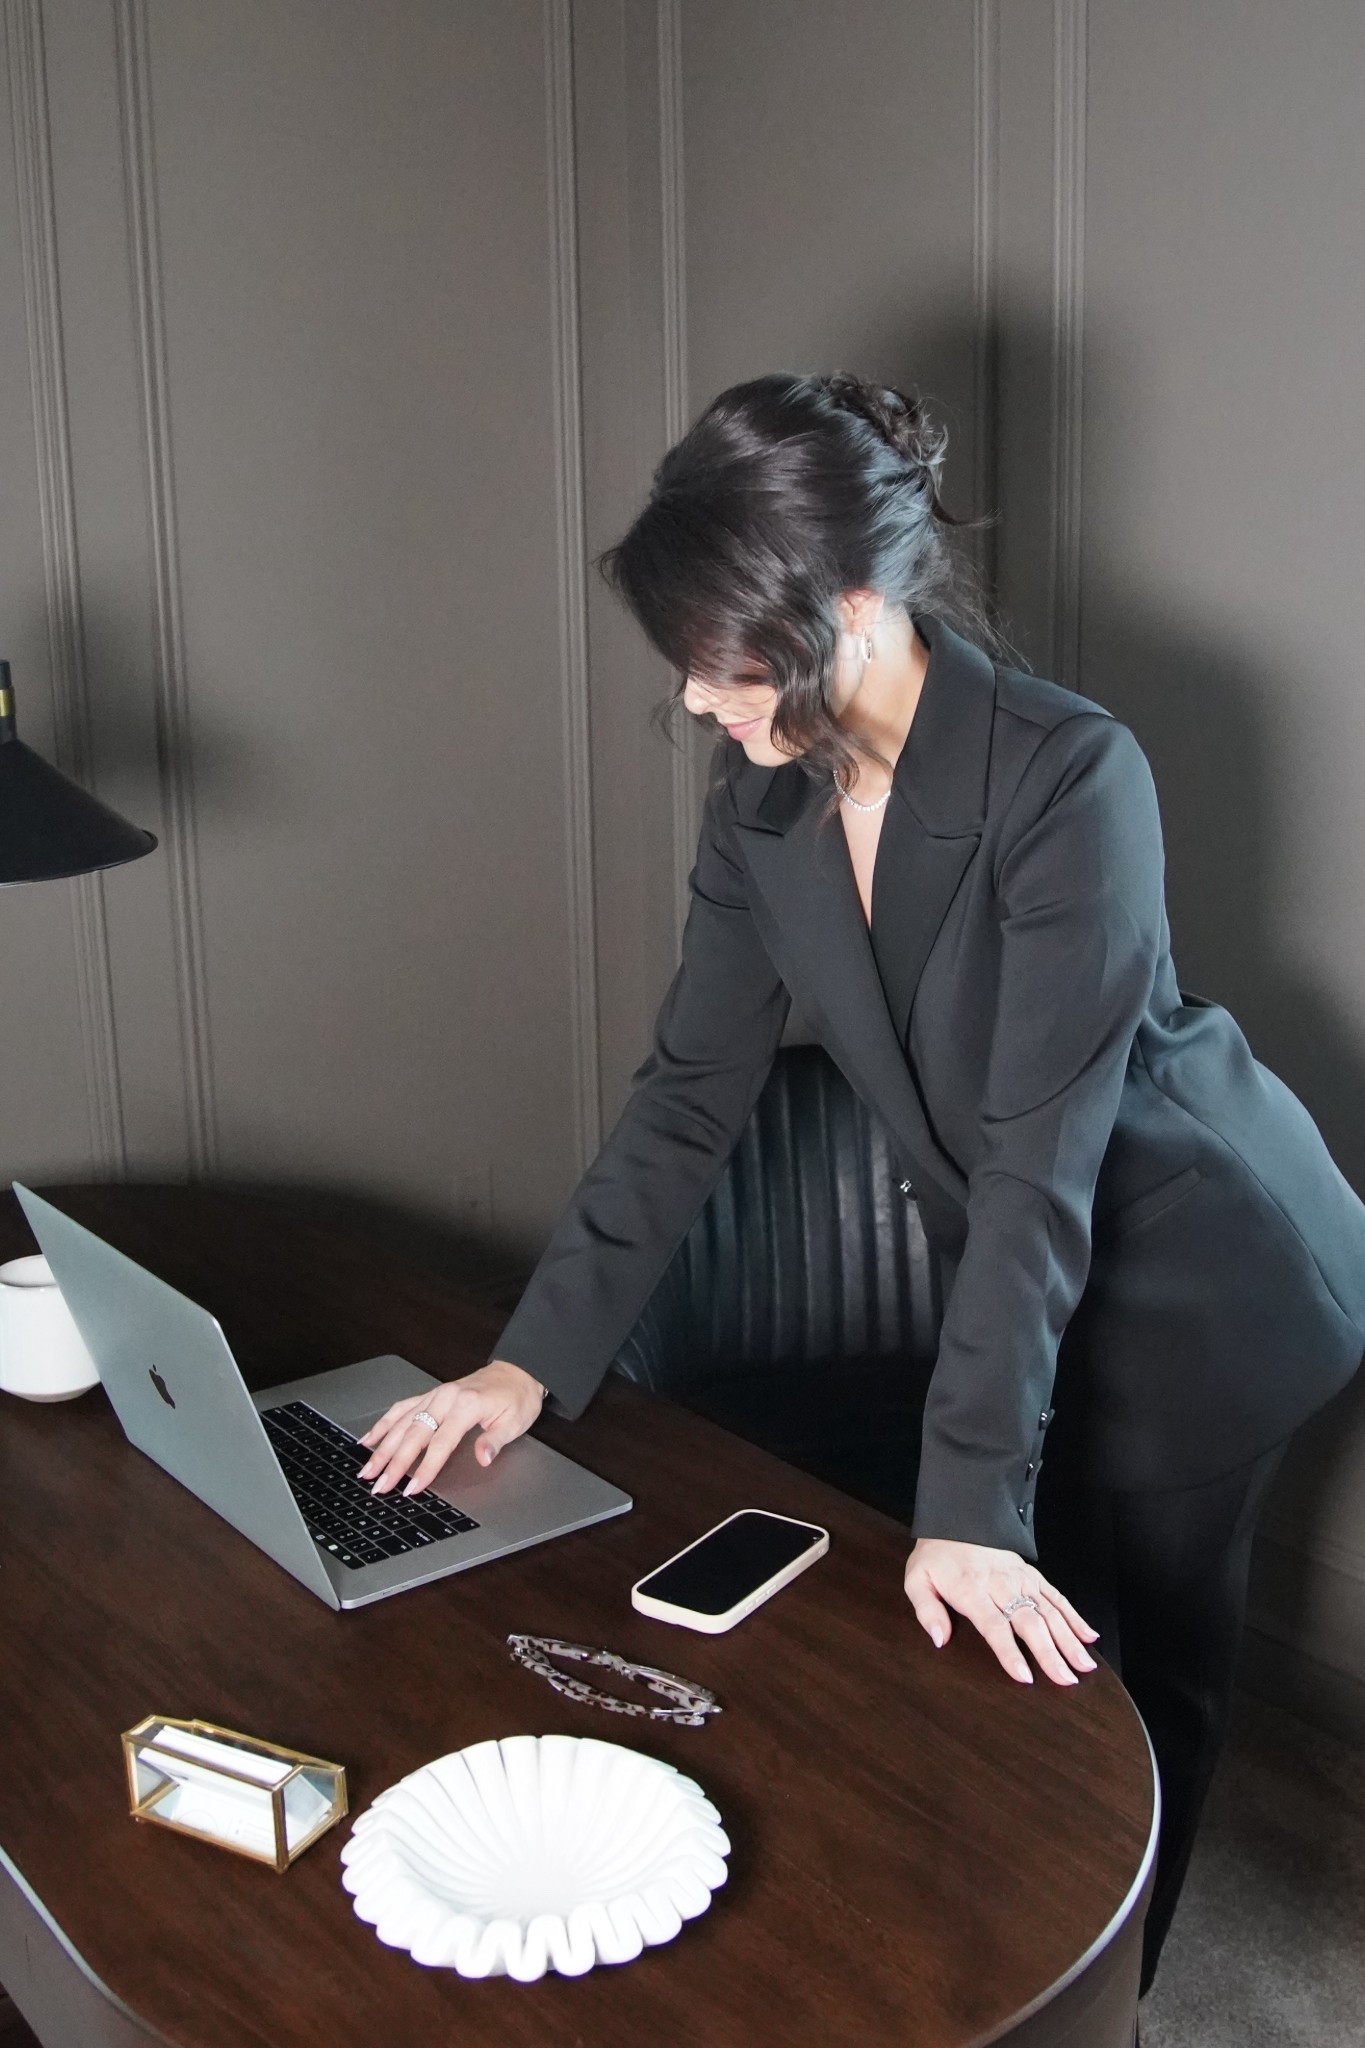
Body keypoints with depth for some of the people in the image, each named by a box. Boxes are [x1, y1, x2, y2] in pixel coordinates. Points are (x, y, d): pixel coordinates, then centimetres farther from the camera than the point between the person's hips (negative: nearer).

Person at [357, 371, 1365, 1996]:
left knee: (1135, 1675, 7)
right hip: (1018, 1278, 5)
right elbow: (689, 1093, -7)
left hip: (1203, 1277, -5)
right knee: (1021, 1666, 12)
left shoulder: (1068, 777, -31)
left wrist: (970, 1501, -34)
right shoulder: (766, 797, -11)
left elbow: (1041, 1160, -33)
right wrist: (534, 1359, -12)